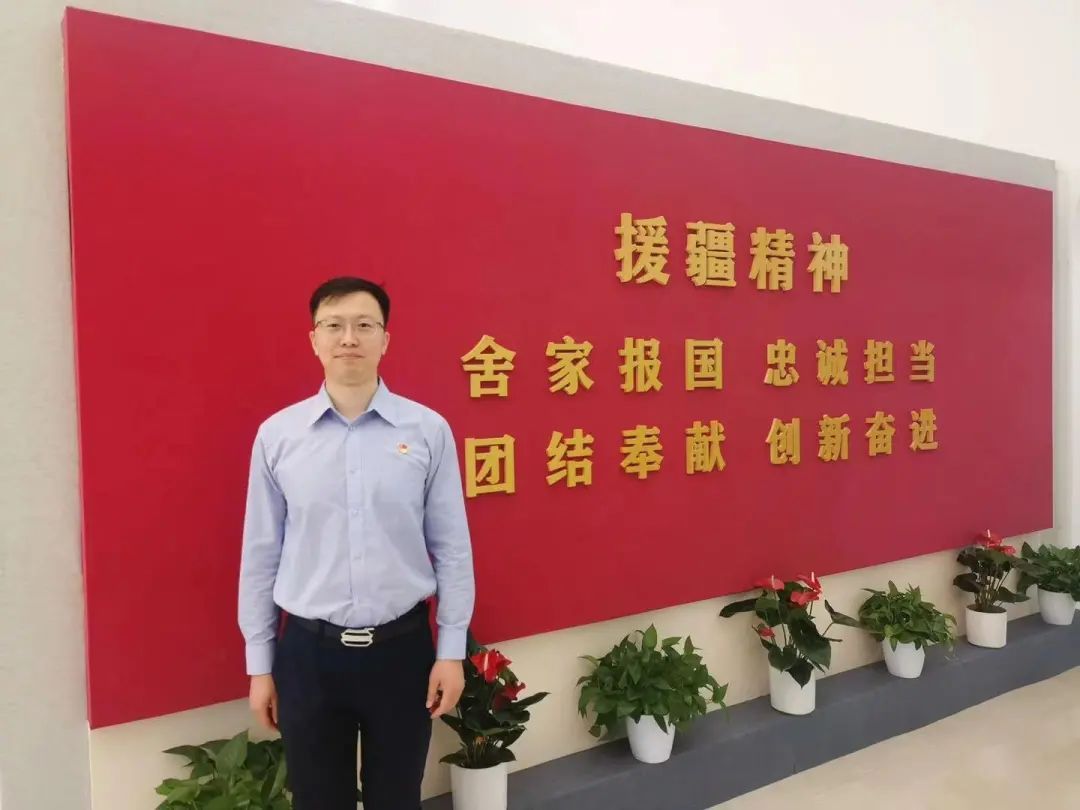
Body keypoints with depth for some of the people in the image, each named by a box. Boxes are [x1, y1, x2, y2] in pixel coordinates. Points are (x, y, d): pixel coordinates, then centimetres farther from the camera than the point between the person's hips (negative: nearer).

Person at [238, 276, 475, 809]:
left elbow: (452, 549, -2)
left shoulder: (429, 430, -6)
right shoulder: (277, 434, -3)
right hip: (308, 651, 1)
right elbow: (260, 554, 2)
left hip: (402, 648, 0)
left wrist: (452, 651, -1)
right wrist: (259, 664, 5)